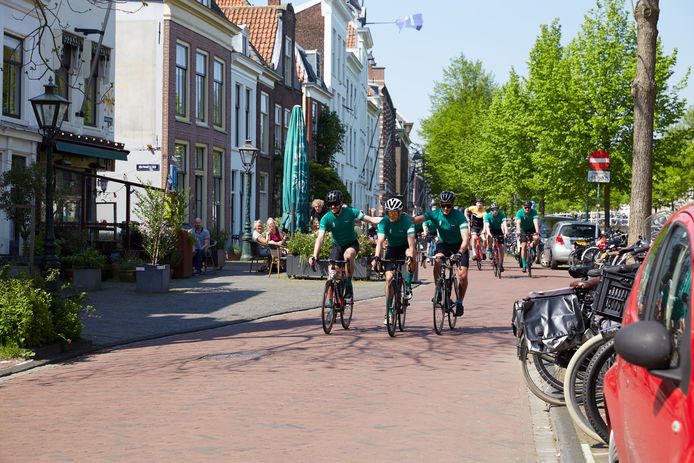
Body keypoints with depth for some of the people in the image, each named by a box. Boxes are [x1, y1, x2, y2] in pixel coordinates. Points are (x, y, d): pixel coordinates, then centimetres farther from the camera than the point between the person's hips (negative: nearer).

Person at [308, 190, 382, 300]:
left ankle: (348, 285, -21)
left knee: (348, 255, -36)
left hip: (352, 244, -2)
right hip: (337, 246, 2)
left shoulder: (351, 212, -19)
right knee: (333, 272, -11)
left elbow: (371, 219, -19)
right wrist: (314, 256, -38)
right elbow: (320, 238, -25)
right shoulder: (326, 218, -18)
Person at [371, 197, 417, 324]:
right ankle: (389, 311, -3)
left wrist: (410, 256, -52)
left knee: (411, 255, -37)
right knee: (389, 277, -11)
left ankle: (408, 286, -22)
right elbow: (380, 241, -29)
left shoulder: (407, 221, -24)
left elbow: (411, 241, -35)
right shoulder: (384, 222, -18)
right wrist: (376, 257, -45)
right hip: (392, 249, 2)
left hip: (405, 247, -2)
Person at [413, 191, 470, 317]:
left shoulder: (459, 216, -24)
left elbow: (466, 237, -35)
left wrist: (460, 253, -51)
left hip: (459, 245, -2)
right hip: (443, 243, 2)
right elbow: (417, 219, -32)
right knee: (437, 261, -30)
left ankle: (459, 302, 10)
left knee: (463, 275, -14)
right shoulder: (435, 214, -16)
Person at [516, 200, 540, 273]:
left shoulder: (533, 212, -23)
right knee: (523, 246, -13)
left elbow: (536, 222, -36)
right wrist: (518, 231, -54)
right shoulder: (519, 212, -23)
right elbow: (518, 222, -36)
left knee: (537, 238, -30)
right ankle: (524, 265, -7)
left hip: (532, 228, 0)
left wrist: (537, 232, -51)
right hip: (523, 229, 0)